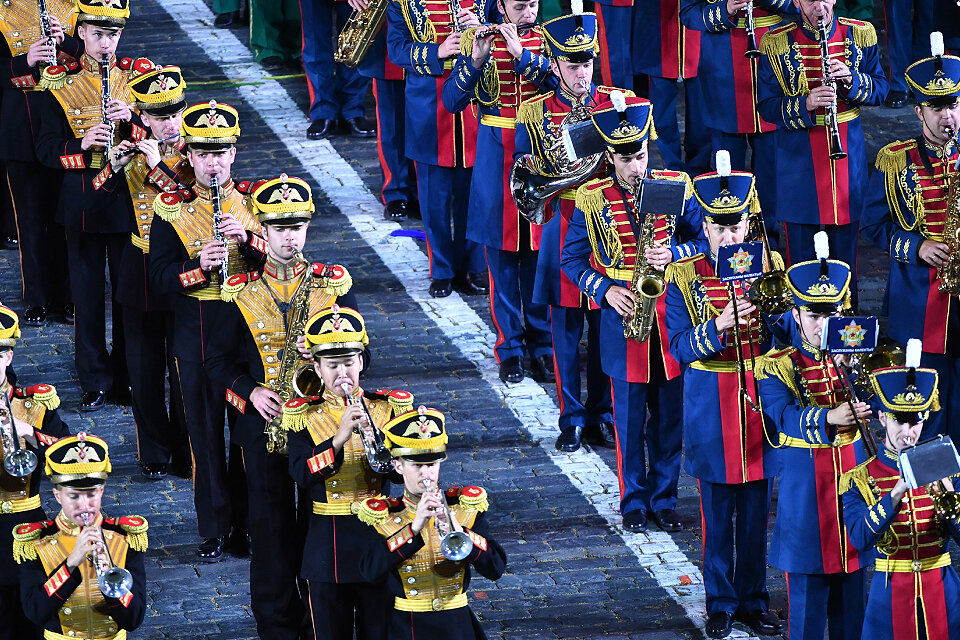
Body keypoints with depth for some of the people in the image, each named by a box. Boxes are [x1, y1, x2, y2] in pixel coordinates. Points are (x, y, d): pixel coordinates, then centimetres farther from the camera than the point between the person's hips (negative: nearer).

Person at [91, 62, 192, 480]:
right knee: (144, 369, 8)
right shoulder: (132, 152, 2)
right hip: (140, 272, 3)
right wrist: (114, 168, -18)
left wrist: (158, 168, -24)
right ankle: (154, 451, 21)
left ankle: (186, 450, 18)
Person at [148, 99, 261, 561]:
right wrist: (200, 268, -23)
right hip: (196, 336, -1)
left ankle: (246, 524, 18)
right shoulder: (172, 209, -1)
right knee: (205, 431, 5)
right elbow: (159, 277, -6)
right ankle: (214, 529, 15)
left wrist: (246, 238, -21)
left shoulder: (254, 202, 2)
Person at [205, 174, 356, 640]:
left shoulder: (334, 286, 3)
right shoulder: (242, 294, 2)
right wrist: (249, 391, -11)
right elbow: (218, 361, 6)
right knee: (271, 527, 3)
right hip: (265, 426, 0)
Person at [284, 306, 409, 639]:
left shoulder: (386, 408, 2)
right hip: (327, 543, -1)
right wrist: (339, 439, -28)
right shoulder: (304, 415, -1)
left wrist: (377, 442, -24)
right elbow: (301, 474, -15)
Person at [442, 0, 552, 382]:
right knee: (502, 258, 4)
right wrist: (475, 59, -22)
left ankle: (541, 344, 16)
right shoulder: (478, 41, 0)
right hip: (496, 161, -1)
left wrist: (522, 55, -22)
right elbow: (452, 101, -8)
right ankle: (509, 348, 12)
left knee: (538, 257, 5)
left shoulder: (546, 41, 2)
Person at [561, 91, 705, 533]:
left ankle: (664, 498, 20)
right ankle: (634, 501, 17)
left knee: (669, 416, 8)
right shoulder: (591, 199, -2)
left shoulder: (677, 186, 0)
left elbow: (704, 239, 4)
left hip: (670, 316, 1)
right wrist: (606, 290, -12)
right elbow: (572, 260, 3)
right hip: (623, 316, -1)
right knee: (630, 418, 5)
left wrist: (674, 253, -15)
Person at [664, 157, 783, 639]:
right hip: (711, 407, -2)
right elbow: (679, 346, -9)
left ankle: (755, 599, 21)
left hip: (760, 397, 2)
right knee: (718, 513, 6)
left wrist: (766, 315, -21)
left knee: (757, 509, 9)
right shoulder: (684, 278, -3)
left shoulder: (770, 267, 2)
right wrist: (717, 328, -26)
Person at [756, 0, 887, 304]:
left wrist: (852, 80, -17)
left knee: (845, 242, 11)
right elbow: (766, 106, -6)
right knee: (801, 250, 4)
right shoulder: (777, 44, -6)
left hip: (847, 153, 2)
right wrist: (805, 105, -24)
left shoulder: (860, 35, 0)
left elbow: (880, 89, 4)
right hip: (799, 159, -2)